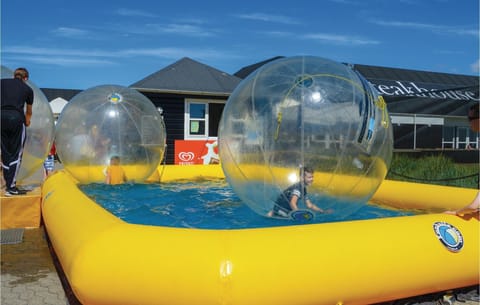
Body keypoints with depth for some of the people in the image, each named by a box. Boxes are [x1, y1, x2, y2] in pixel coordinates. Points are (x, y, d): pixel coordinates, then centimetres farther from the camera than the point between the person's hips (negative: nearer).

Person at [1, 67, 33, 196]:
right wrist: (27, 121, 49)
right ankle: (11, 188, -1)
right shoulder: (27, 89, 16)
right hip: (16, 118, -2)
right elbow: (29, 112, 30)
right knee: (16, 154, 3)